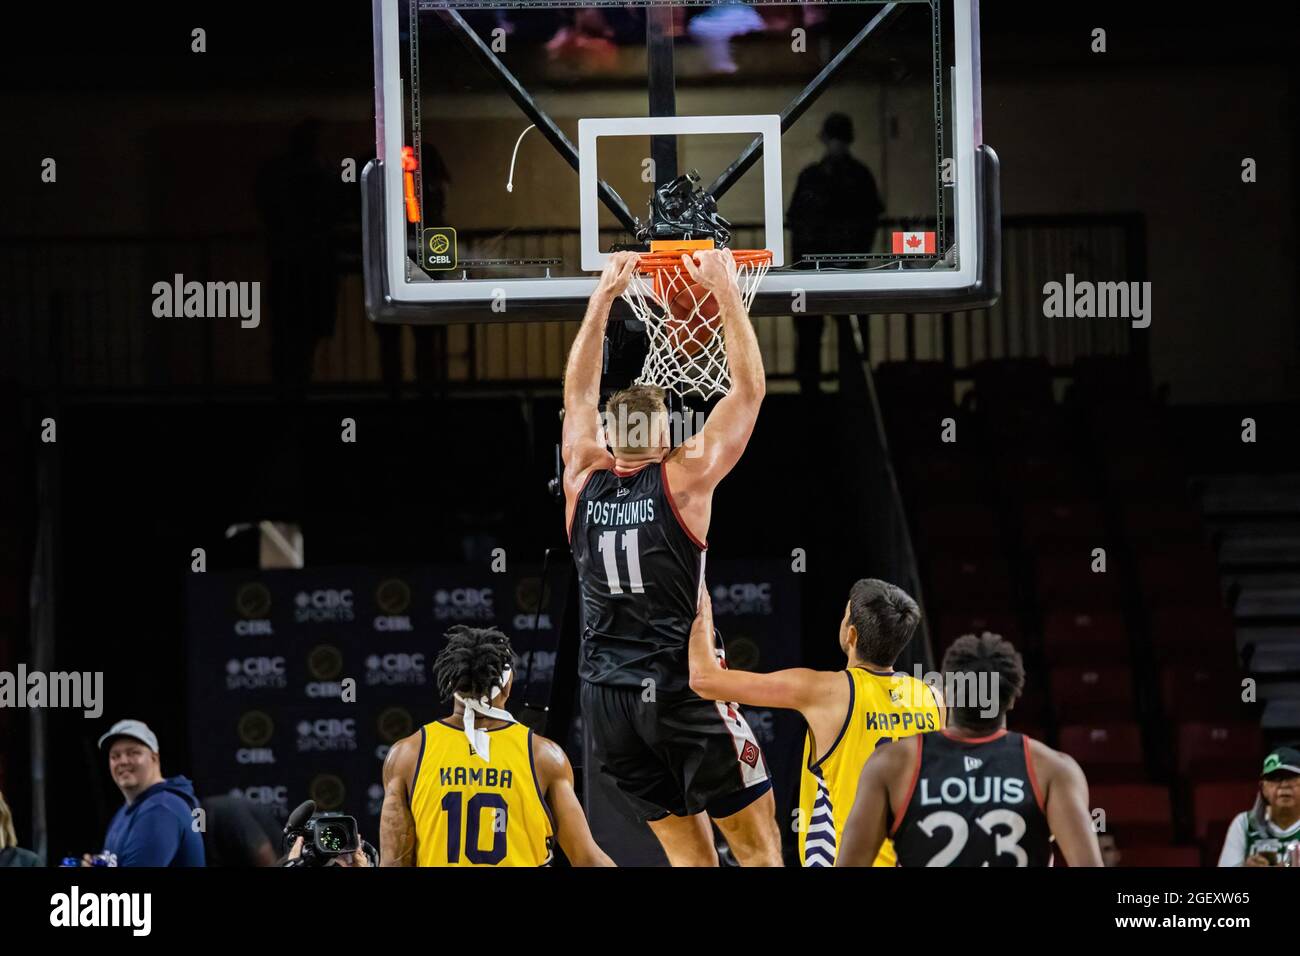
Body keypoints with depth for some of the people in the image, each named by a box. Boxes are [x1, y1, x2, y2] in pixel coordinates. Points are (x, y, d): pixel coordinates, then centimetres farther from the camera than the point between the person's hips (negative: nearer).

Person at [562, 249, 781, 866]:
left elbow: (579, 389, 20)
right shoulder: (682, 479, -6)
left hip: (606, 698, 5)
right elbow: (748, 389, 0)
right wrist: (724, 291, 6)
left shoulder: (583, 483, 5)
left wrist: (604, 295, 24)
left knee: (690, 856, 9)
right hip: (681, 688, -5)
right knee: (758, 848, 3)